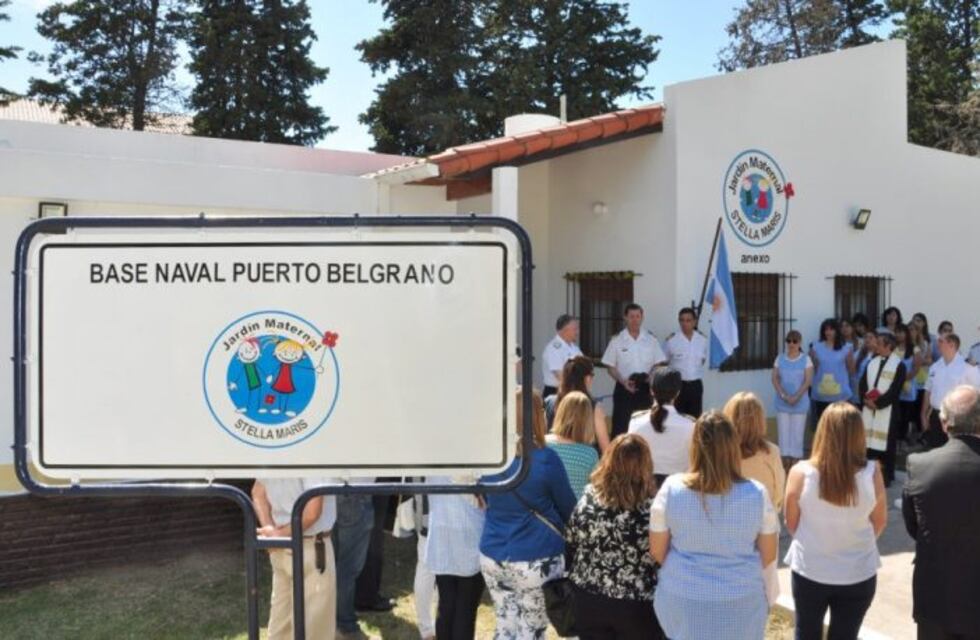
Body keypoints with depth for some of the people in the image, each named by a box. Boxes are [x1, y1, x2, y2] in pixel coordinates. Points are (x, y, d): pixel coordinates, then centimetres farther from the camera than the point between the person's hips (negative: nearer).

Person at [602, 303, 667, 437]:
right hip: (624, 389, -2)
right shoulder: (617, 340, -3)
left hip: (645, 389, 2)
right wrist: (623, 381, -15)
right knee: (620, 426, 0)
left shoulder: (651, 339, 3)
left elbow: (658, 363, 8)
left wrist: (651, 377, -12)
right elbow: (610, 366, -1)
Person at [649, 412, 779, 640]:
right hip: (740, 604, 0)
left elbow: (657, 551, -2)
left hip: (682, 600, 1)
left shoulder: (672, 489, -12)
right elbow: (768, 555, 0)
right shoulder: (756, 494, -12)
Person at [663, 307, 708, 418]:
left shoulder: (702, 340, 1)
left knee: (695, 418, 6)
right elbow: (664, 362, 5)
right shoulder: (672, 340, -8)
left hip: (695, 385, 3)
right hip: (678, 385, -3)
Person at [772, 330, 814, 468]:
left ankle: (795, 458, 7)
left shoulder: (806, 359, -1)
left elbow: (808, 381, -7)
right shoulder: (780, 358, 5)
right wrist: (783, 395, -12)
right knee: (783, 430, 3)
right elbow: (775, 379, 1)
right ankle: (785, 458, 10)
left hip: (800, 402, -2)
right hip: (782, 402, 2)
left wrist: (796, 397, -16)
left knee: (797, 431, 1)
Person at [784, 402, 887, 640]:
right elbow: (879, 522, 0)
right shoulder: (872, 473, -17)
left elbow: (791, 523, -4)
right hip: (858, 574, 0)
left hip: (809, 571, 0)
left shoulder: (801, 472, -19)